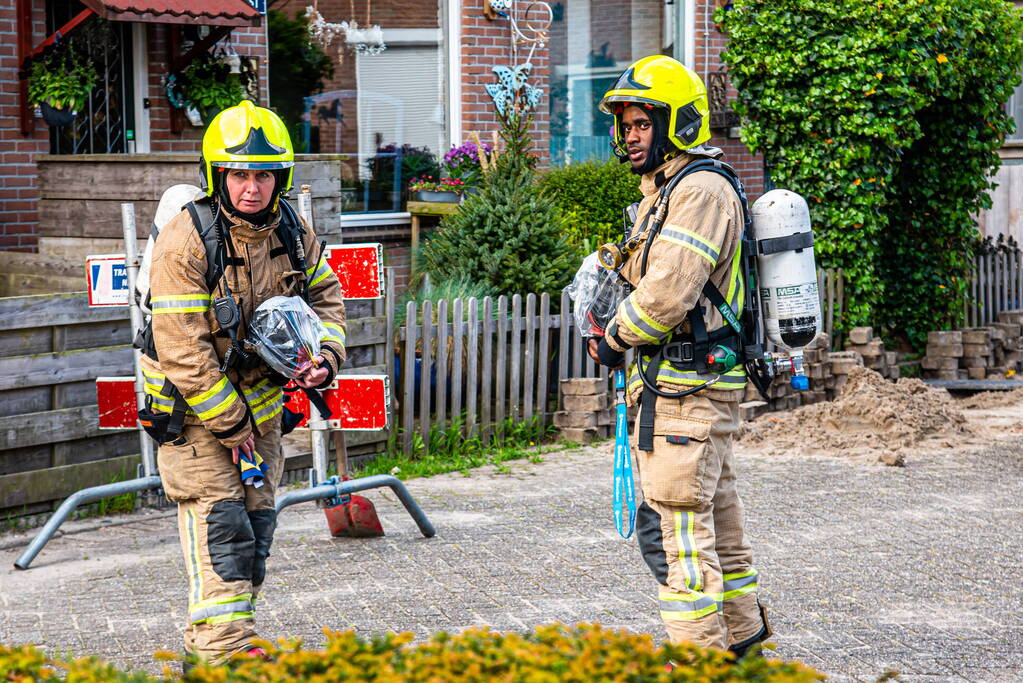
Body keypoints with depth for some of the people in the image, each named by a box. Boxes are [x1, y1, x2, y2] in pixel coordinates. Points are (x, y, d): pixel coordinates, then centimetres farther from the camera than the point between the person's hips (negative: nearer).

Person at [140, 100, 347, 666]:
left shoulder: (292, 232, -3)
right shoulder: (184, 242, -24)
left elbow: (325, 295, 12)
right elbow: (183, 348, -24)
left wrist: (326, 355, -9)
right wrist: (231, 424, -20)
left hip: (261, 400, 7)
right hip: (193, 408, -7)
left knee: (256, 522, 9)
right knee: (218, 523, -14)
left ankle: (204, 649, 20)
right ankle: (226, 648, -16)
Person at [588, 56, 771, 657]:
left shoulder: (702, 189, -15)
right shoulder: (664, 190, 19)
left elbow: (667, 293, -22)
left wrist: (615, 338, -6)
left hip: (688, 384, -11)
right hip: (699, 382, 11)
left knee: (674, 524, -11)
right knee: (715, 513, 18)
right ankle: (740, 631, 29)